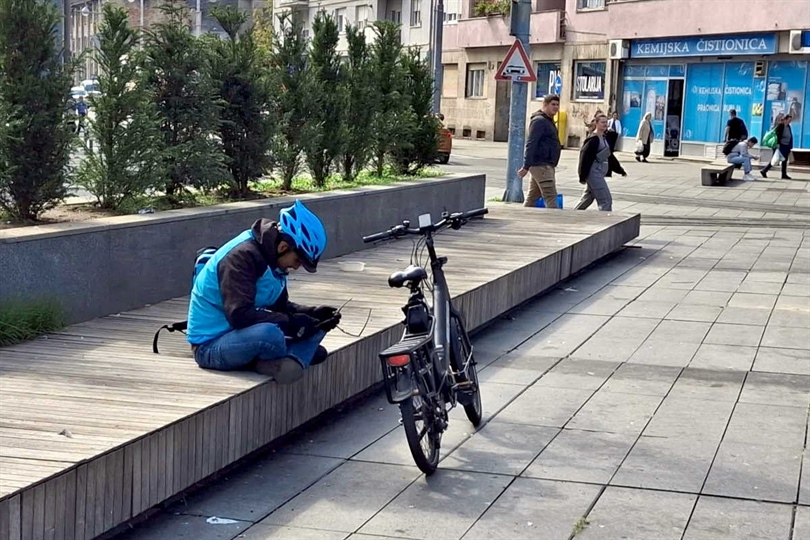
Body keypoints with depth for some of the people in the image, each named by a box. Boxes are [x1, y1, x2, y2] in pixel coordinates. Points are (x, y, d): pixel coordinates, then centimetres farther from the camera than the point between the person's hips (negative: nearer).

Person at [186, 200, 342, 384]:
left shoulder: (271, 258, 6)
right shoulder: (241, 256, -23)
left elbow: (280, 306, 13)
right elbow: (239, 315, -32)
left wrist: (312, 314, -5)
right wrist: (290, 322, -27)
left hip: (246, 337, 10)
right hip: (210, 345, -10)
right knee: (270, 333, -39)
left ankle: (292, 361, -24)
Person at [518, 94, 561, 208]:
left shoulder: (548, 121, 19)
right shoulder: (539, 121, -12)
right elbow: (530, 144, -19)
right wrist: (526, 166, -23)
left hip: (545, 165, 10)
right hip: (541, 165, -10)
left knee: (532, 197, 12)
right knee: (550, 197, -12)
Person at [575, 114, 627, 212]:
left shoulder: (604, 139, 14)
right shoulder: (593, 140, -15)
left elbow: (610, 156, 23)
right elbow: (585, 156, -18)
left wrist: (620, 170, 24)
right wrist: (583, 176, -20)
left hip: (599, 174, 10)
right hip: (594, 173, -10)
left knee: (587, 198, 18)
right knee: (606, 200, -11)